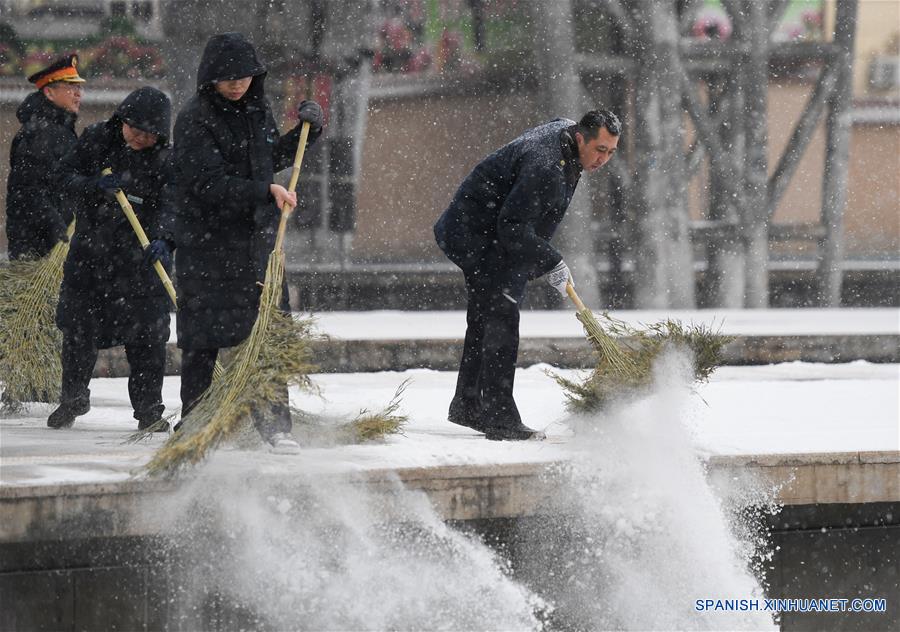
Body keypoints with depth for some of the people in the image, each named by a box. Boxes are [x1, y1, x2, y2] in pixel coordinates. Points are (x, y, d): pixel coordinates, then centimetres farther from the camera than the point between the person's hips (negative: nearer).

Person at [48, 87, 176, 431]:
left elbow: (169, 205, -16)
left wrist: (162, 238, -35)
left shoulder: (165, 160, -5)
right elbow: (64, 176, -1)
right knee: (78, 325, 7)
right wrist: (95, 186, -20)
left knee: (146, 333, -4)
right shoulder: (96, 140, 0)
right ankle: (73, 397, 26)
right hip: (90, 247, 2)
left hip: (141, 254, -2)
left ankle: (149, 407, 7)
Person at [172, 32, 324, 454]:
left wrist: (307, 130, 14)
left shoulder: (257, 109, 10)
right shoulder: (195, 120, -11)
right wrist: (266, 192, -25)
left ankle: (274, 423, 4)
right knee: (203, 340, 2)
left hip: (258, 238, 5)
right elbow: (210, 185, -19)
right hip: (207, 243, -5)